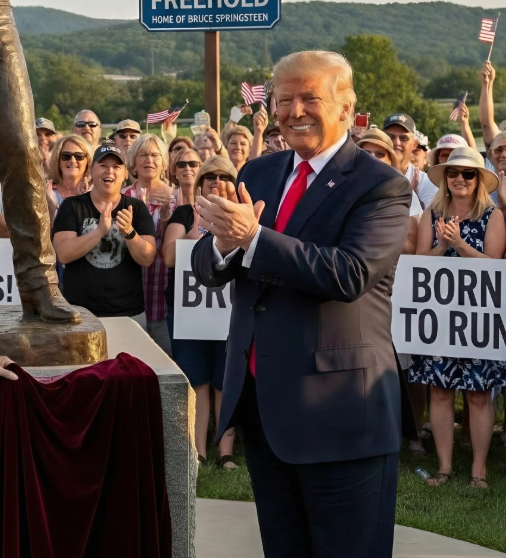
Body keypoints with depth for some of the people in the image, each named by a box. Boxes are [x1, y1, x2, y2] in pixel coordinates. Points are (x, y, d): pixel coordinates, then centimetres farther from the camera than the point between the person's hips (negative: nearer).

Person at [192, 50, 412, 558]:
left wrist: (252, 239, -26)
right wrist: (225, 242, -18)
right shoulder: (257, 175, 10)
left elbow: (349, 274, -24)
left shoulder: (382, 186, -10)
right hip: (258, 398, 6)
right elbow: (206, 268, 5)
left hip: (338, 406, -6)